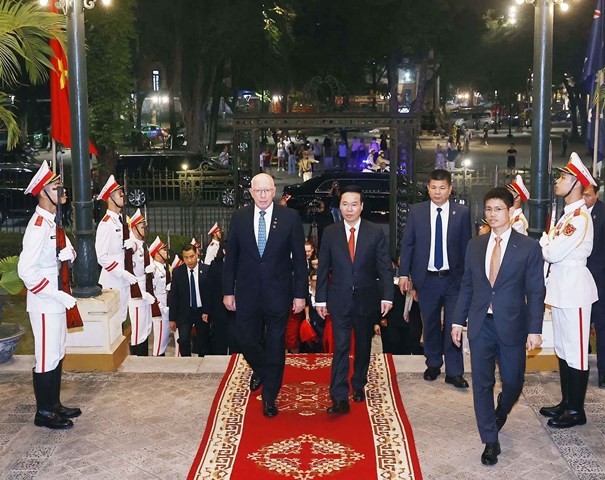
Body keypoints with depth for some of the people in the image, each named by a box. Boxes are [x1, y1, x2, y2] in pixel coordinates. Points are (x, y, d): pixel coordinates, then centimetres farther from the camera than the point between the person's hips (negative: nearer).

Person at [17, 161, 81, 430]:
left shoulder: (53, 223, 9)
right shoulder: (38, 226, -20)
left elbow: (70, 252, 16)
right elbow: (26, 270, -27)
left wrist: (68, 253, -9)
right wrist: (59, 295, -23)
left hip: (56, 300, 10)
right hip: (44, 304, -10)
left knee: (58, 354, 18)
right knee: (47, 358, 1)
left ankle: (54, 404, 31)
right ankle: (43, 413, 14)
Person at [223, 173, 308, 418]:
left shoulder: (290, 218, -5)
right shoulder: (239, 218, 0)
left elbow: (299, 258, -3)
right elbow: (231, 257, 5)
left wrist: (300, 294, -5)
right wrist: (228, 291, 3)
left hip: (278, 292, -1)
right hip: (247, 292, 2)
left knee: (275, 345, 6)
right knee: (246, 339, 7)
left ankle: (270, 396, 22)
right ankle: (260, 369, 41)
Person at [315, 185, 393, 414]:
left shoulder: (375, 233, -1)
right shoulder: (330, 233, 1)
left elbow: (385, 267, -3)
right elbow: (323, 268, 3)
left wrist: (387, 296, -10)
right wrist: (321, 299, 0)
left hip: (366, 298, 1)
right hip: (340, 299, -1)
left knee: (363, 345, 14)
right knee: (340, 346, -8)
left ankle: (358, 385, 33)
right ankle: (340, 398, -9)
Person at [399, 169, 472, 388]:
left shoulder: (462, 212, 0)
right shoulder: (416, 211, 1)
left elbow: (466, 245, 2)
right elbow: (407, 243, 4)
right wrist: (404, 273, -1)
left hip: (453, 278, -1)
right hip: (426, 278, 1)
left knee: (454, 325, -1)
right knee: (430, 324, 13)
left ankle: (454, 372, 7)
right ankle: (433, 364, 29)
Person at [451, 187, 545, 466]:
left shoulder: (528, 247, -5)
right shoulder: (475, 245, 6)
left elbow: (535, 292, -5)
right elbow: (466, 286, 9)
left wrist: (534, 330, -9)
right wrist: (458, 321, 6)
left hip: (512, 326, -2)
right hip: (480, 325, 2)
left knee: (512, 383, 10)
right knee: (482, 384, 3)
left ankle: (499, 415, 43)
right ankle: (490, 441, 16)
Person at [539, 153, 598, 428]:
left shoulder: (580, 217, -18)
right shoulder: (568, 215, 13)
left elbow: (554, 252, -21)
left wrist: (542, 240, -4)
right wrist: (547, 242, -4)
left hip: (573, 289, -10)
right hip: (561, 288, 10)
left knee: (575, 352, -1)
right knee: (562, 349, 17)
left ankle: (576, 410, 9)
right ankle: (566, 402, 28)